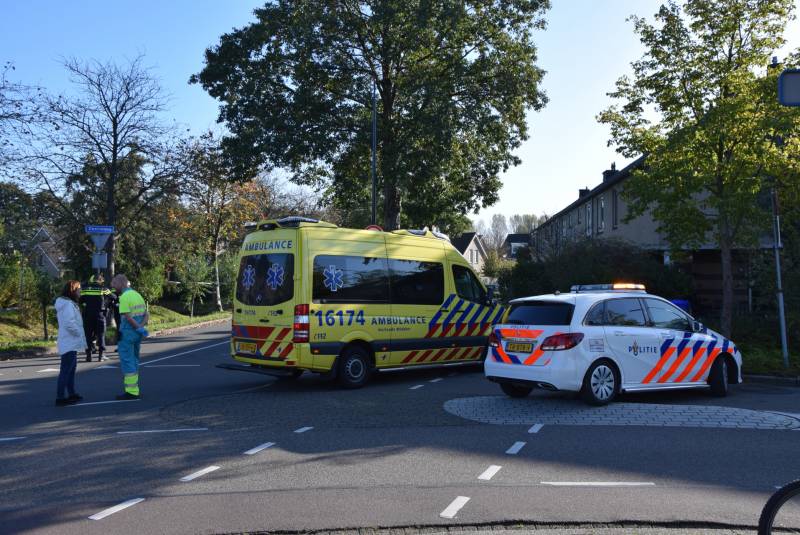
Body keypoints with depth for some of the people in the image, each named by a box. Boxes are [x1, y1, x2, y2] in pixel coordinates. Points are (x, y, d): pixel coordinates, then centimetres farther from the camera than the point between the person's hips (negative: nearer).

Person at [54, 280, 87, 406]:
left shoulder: (68, 303, 14)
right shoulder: (68, 305, -19)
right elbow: (69, 323, -27)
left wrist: (79, 334, 9)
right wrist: (79, 333, -14)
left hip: (70, 342, 11)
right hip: (69, 343, -11)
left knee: (71, 368, 19)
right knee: (65, 370, -7)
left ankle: (71, 393, 29)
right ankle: (60, 397, -5)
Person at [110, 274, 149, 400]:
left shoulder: (124, 297, -14)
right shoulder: (137, 295, 13)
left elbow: (128, 317, -21)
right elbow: (146, 315, 11)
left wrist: (138, 328, -12)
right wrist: (141, 326, -4)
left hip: (127, 333, -8)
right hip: (137, 334, 9)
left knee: (127, 361, -3)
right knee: (134, 361, 16)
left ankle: (131, 392, -2)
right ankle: (134, 390, 20)